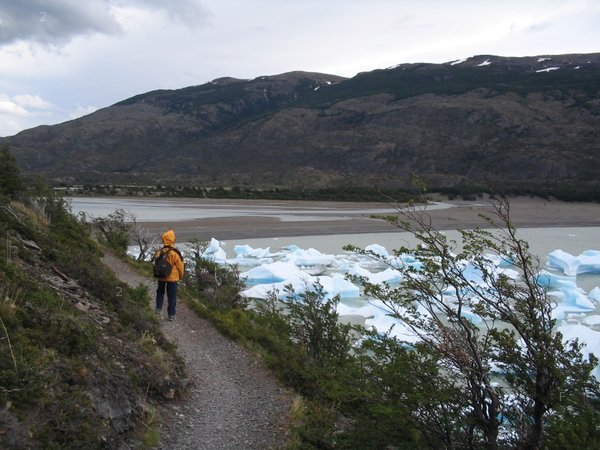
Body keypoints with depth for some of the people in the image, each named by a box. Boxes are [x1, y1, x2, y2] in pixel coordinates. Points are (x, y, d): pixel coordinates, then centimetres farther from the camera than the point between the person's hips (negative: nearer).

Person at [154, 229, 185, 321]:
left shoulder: (159, 252, -7)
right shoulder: (174, 253, -20)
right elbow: (180, 266, -12)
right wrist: (181, 275, 6)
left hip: (161, 277, 4)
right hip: (172, 278, -4)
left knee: (160, 292, 26)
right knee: (172, 296, 4)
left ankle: (158, 308, 26)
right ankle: (171, 314, 6)